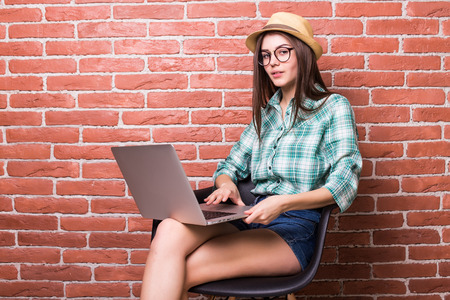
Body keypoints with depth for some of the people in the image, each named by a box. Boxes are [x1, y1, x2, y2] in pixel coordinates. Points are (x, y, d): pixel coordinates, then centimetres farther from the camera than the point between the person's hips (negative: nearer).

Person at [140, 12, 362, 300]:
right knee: (171, 230, -29)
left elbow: (344, 183, -5)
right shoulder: (265, 113, 23)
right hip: (251, 219, 5)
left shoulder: (334, 106, 5)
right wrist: (226, 184, -3)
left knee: (178, 273, -27)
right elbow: (231, 165, 23)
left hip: (294, 227, -5)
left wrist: (284, 202, -21)